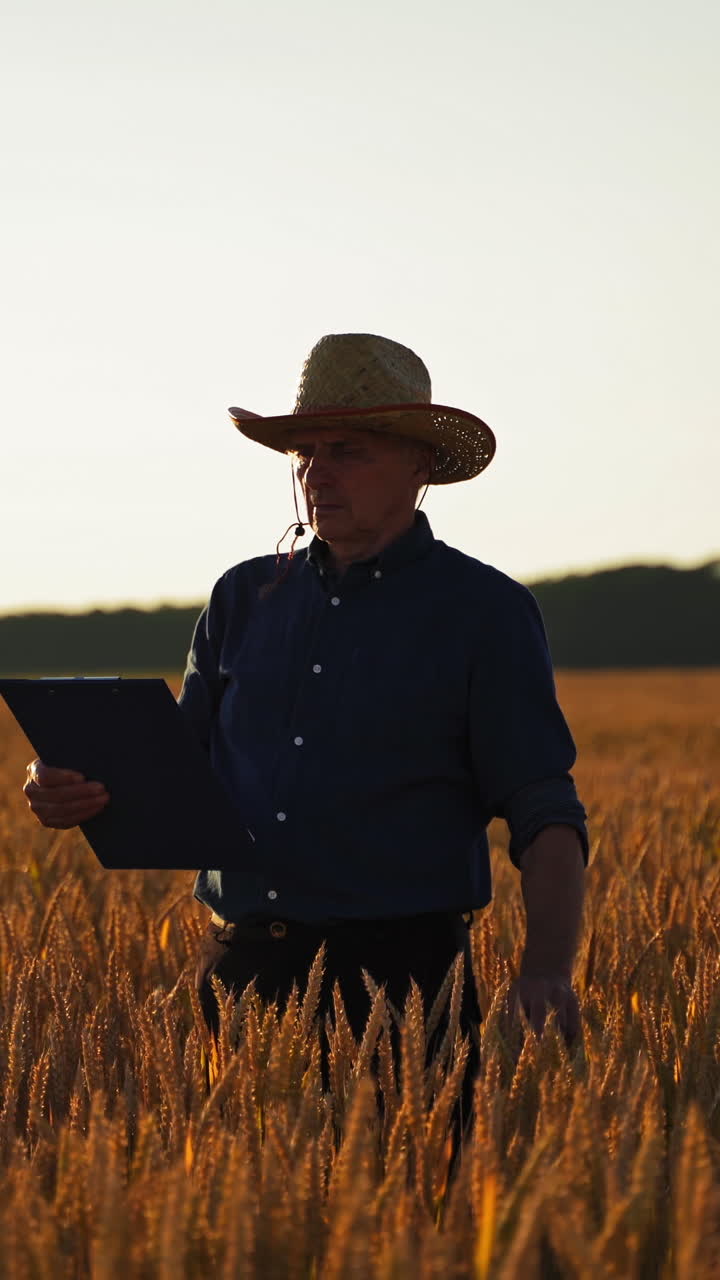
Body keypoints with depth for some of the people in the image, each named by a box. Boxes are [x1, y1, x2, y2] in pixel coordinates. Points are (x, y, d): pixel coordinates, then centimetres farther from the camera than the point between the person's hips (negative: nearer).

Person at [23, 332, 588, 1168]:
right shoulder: (245, 598, 13)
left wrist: (547, 970, -18)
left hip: (399, 974, -4)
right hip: (241, 971, 4)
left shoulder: (485, 612, 1)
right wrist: (80, 793, -4)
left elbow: (545, 816, -3)